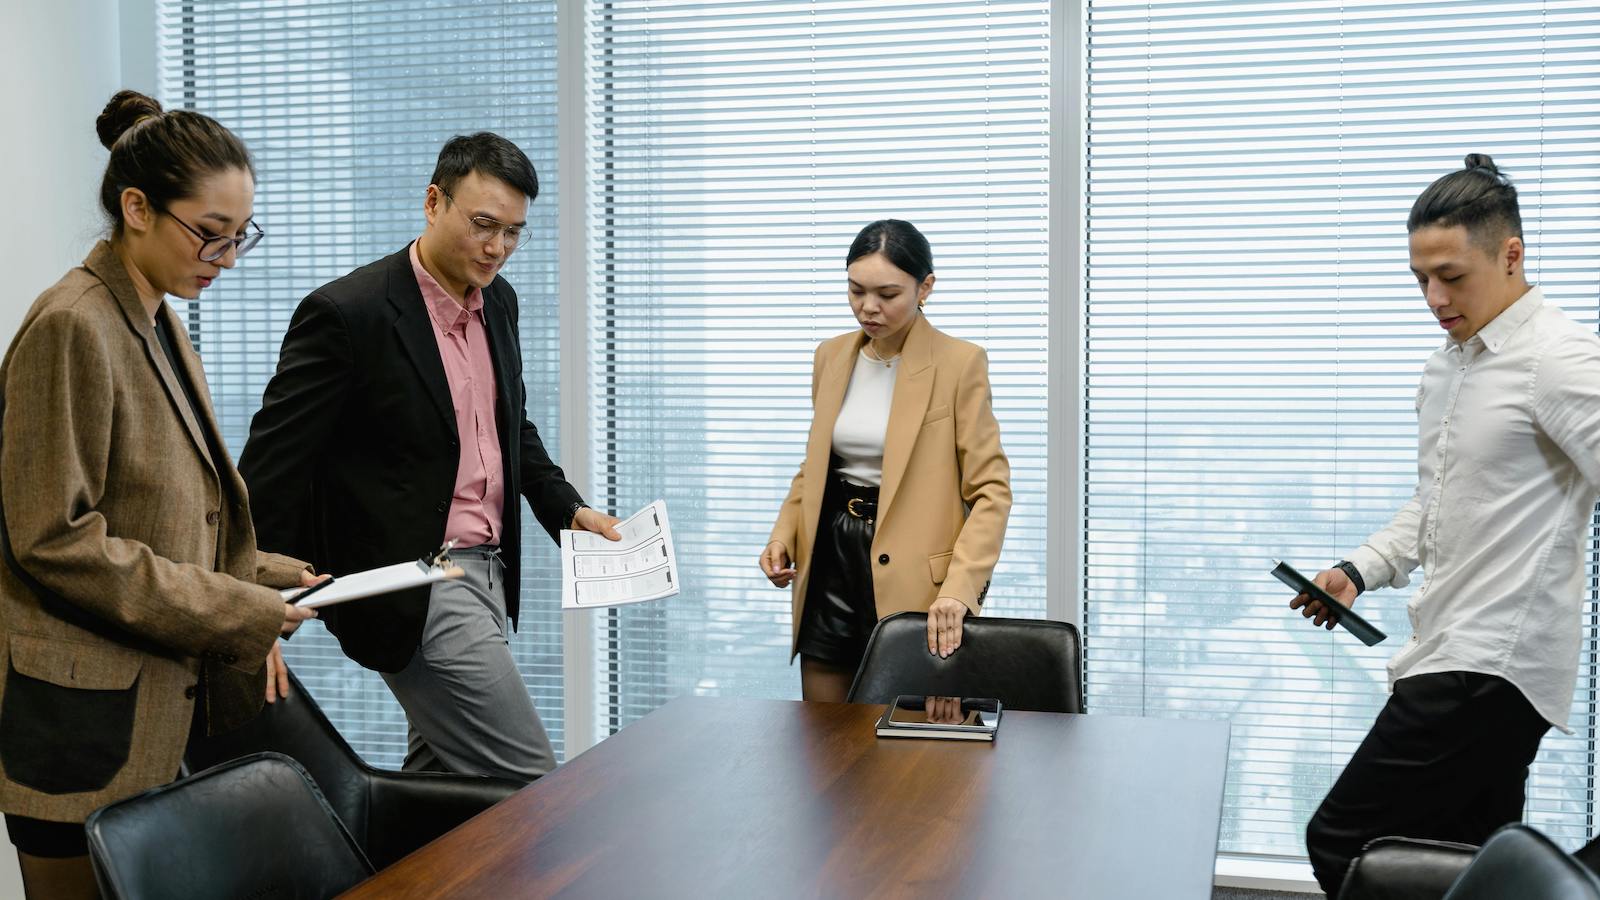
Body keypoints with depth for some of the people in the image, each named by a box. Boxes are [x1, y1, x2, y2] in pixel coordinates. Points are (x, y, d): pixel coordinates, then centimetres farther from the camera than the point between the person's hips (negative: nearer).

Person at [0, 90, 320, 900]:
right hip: (87, 724, -8)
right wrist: (235, 612, -16)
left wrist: (263, 585, 5)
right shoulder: (72, 327, -15)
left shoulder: (158, 324, 13)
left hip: (169, 707, 9)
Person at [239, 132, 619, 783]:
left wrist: (570, 510, 10)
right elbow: (273, 462, -14)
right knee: (526, 785, -9)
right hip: (411, 586, -8)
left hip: (485, 571, 8)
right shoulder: (348, 313, -15)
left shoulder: (498, 301, 9)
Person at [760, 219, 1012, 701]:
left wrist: (959, 587, -24)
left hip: (910, 577, -5)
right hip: (832, 558, 5)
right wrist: (784, 534, 2)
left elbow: (990, 489, -12)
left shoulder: (960, 363, -10)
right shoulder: (832, 356, 7)